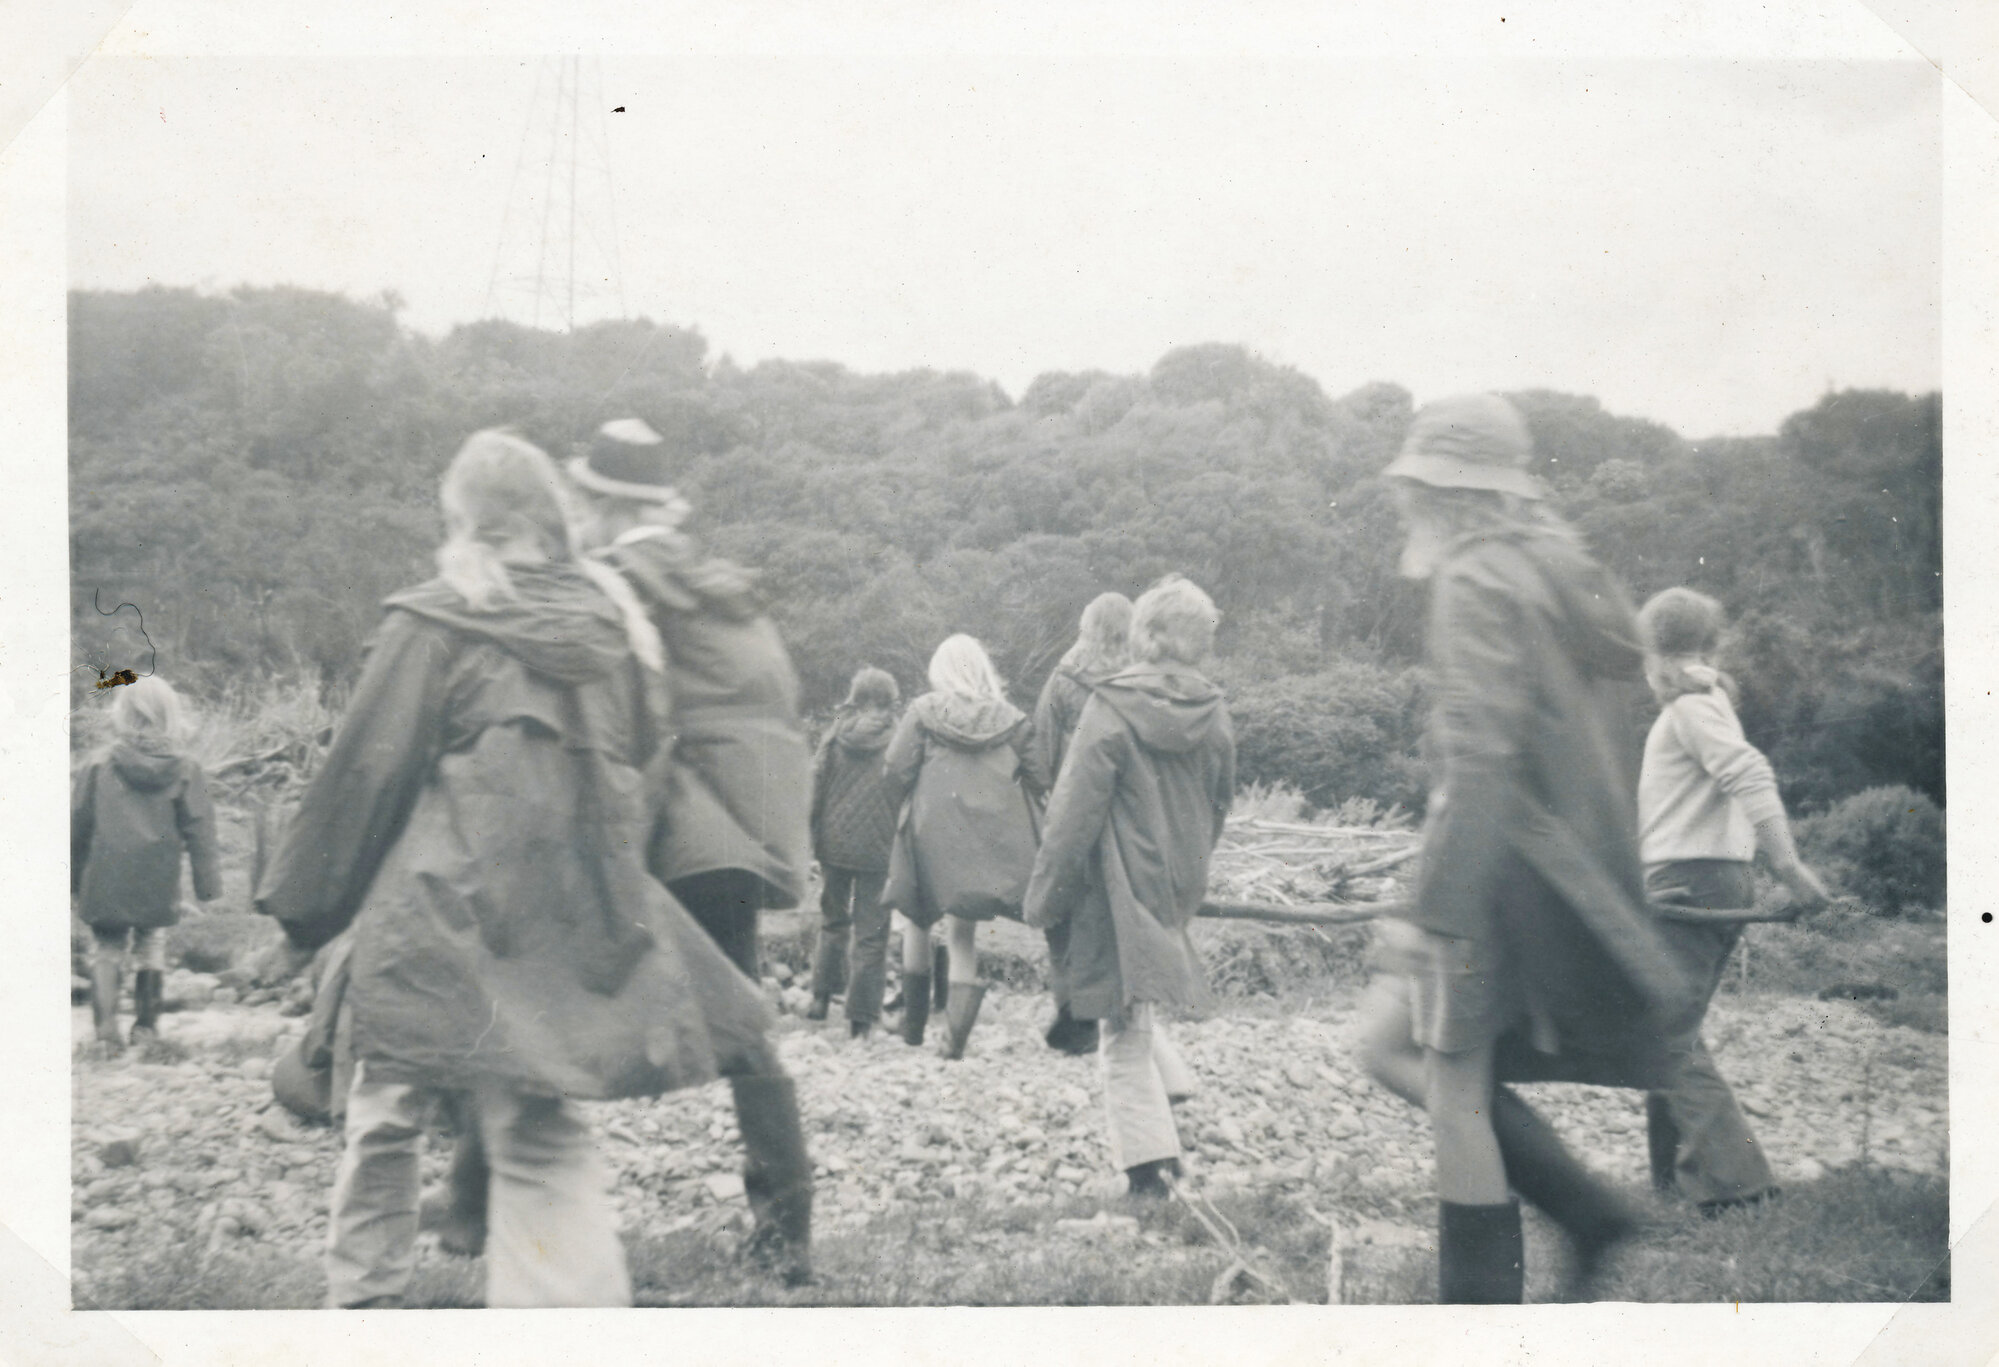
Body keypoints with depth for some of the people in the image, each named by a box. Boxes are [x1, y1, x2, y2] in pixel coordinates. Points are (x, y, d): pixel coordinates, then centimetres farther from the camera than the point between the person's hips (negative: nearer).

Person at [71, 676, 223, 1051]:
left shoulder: (99, 765, -3)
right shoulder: (186, 771, -2)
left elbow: (77, 824, 4)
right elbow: (200, 831, 0)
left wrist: (73, 876, 15)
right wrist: (209, 883, 5)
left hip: (106, 880, -1)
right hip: (158, 883, 1)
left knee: (107, 949, 7)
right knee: (152, 947, 14)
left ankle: (106, 1023, -9)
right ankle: (146, 1024, 15)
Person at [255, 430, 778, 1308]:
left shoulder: (431, 626, -6)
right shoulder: (607, 627, 7)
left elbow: (364, 774, -4)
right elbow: (637, 759, 17)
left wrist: (306, 904, 5)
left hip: (443, 918, -4)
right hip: (568, 930, 4)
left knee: (387, 1119, 11)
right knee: (544, 1139, 7)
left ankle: (364, 1301, 19)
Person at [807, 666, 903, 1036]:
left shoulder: (836, 735, -1)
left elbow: (816, 785, 1)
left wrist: (811, 837, 9)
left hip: (835, 842, 2)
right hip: (877, 848, -2)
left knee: (833, 921, 20)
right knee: (872, 932, 3)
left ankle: (822, 995, 15)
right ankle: (861, 1017, 0)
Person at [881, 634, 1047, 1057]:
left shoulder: (923, 712, -2)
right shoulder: (1012, 720, 3)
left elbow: (896, 769, -6)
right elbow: (1038, 780, 2)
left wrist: (902, 809, 10)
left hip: (932, 831, -1)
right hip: (991, 840, 2)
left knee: (918, 920, 17)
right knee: (963, 934, 6)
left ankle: (913, 1023, 20)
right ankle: (957, 1034, -5)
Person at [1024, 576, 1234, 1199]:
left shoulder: (1111, 710, -14)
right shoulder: (1214, 716, 2)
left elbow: (1074, 815, -13)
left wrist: (1045, 896, -5)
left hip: (1120, 890, -6)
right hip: (1178, 890, 6)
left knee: (1125, 1033, 0)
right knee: (1140, 1013, 25)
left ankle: (1148, 1166, 0)